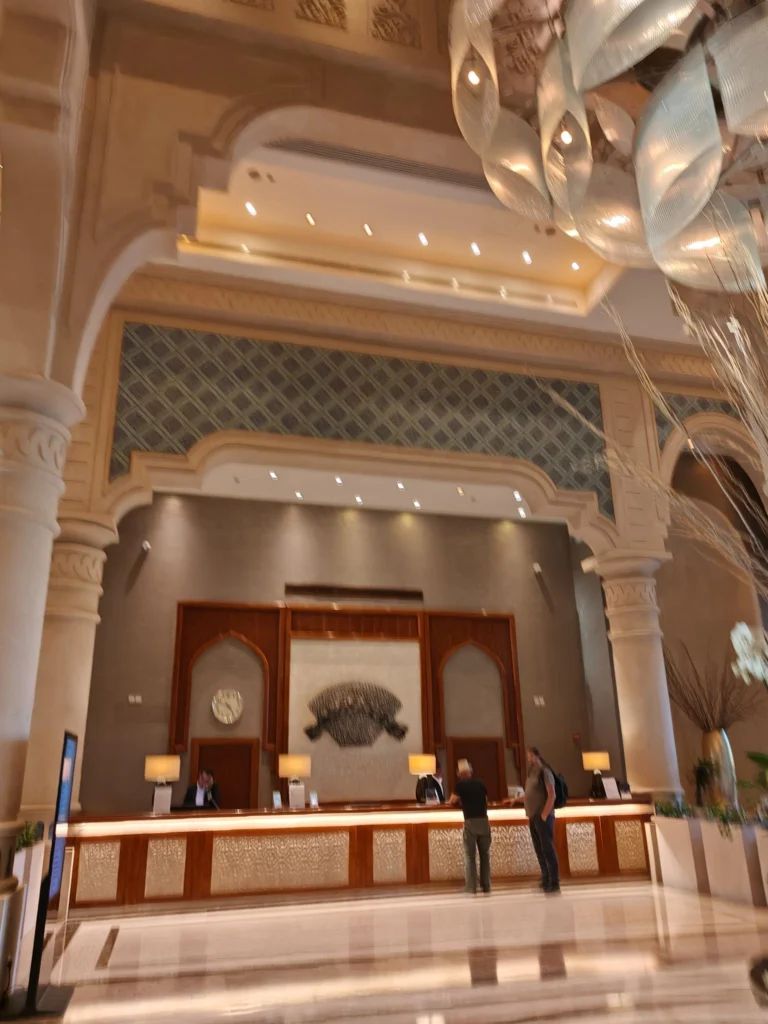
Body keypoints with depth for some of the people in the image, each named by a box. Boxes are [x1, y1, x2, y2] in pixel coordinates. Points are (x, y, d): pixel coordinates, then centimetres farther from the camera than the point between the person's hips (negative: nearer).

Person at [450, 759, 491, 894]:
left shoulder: (460, 784, -1)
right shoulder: (480, 783, 10)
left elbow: (453, 801, 4)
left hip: (470, 822, -3)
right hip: (483, 820, 3)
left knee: (470, 855, 4)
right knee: (485, 854, 14)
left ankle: (471, 887, 1)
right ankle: (486, 885, 15)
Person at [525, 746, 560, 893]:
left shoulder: (544, 772, -10)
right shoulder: (531, 773, 12)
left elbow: (552, 795, -16)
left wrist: (544, 815, -17)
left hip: (543, 817, -8)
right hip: (533, 817, 8)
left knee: (548, 849, -5)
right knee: (539, 850, 12)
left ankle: (554, 883, 0)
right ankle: (546, 880, 21)